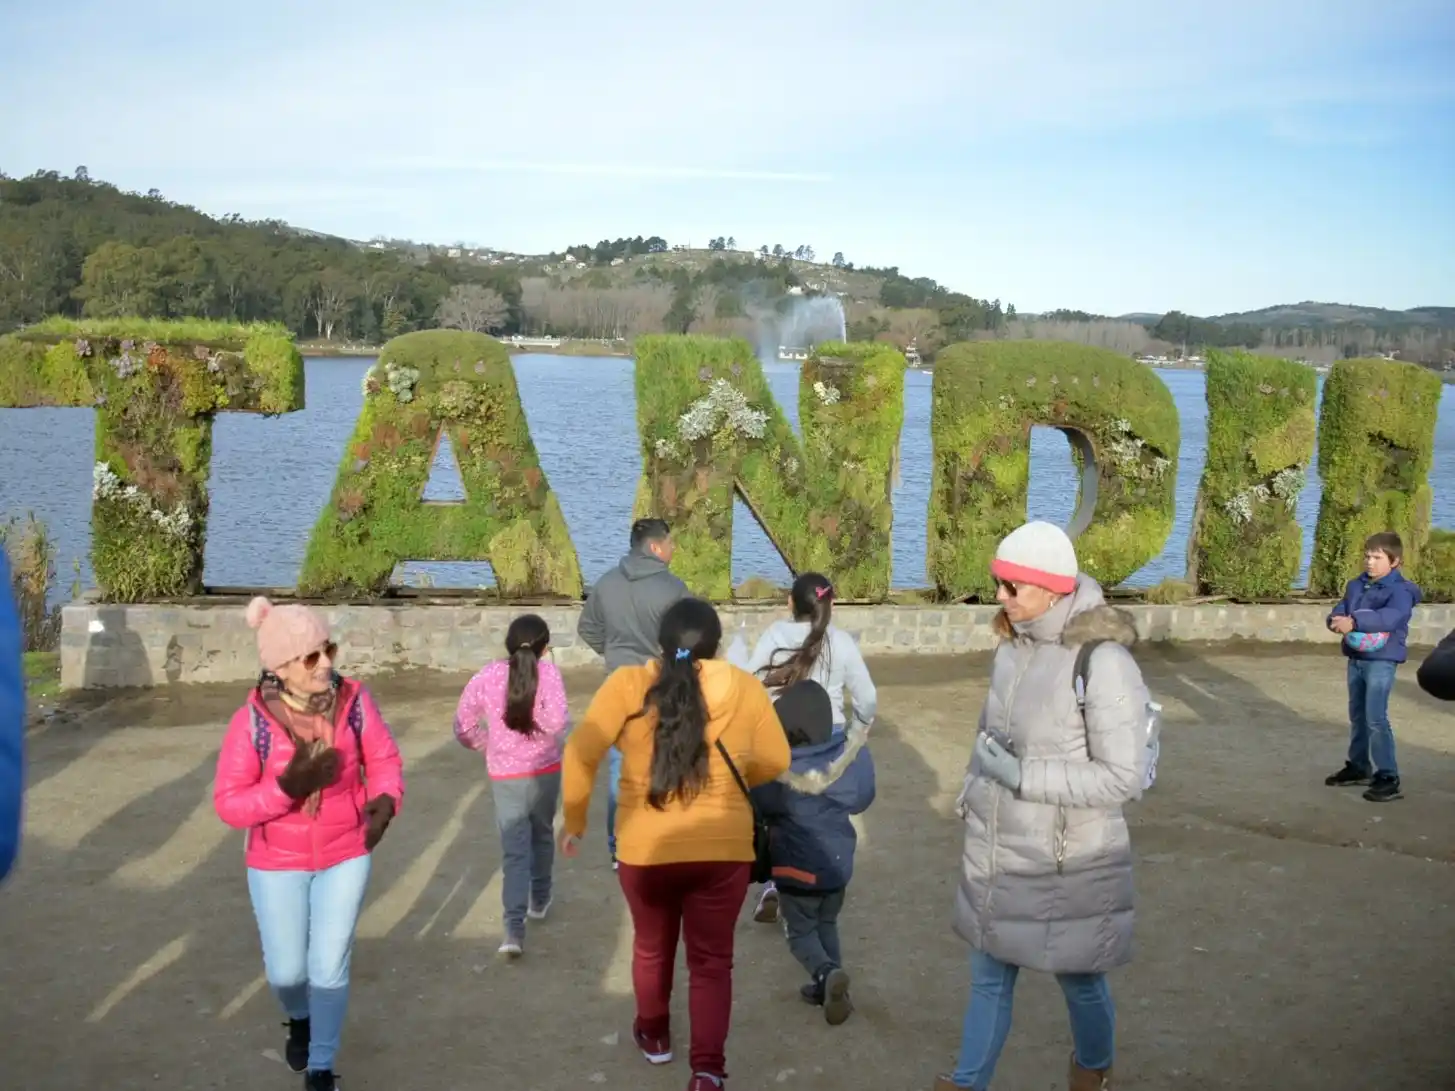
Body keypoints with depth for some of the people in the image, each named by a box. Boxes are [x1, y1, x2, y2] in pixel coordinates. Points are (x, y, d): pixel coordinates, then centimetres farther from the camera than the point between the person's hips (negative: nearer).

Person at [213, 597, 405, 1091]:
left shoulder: (354, 701, -17)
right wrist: (288, 786, -33)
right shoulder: (252, 721, -22)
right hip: (277, 864, 0)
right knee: (286, 971, 14)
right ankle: (300, 1018, 51)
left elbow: (385, 760, -4)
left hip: (345, 857, 1)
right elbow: (228, 803, -18)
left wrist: (385, 801, -25)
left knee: (330, 969, 7)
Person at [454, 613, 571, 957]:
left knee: (514, 849, 0)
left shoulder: (488, 675, -4)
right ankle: (539, 900, 41)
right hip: (544, 770, -1)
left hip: (504, 775, 1)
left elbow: (463, 727, 1)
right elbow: (556, 721, -26)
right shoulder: (547, 672, -12)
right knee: (542, 834, 24)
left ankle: (514, 927, -14)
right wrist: (555, 731, -4)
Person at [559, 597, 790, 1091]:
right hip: (722, 849, 0)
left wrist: (574, 821, 1)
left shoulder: (629, 684, -8)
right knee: (711, 959, 14)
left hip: (646, 849, 0)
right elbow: (775, 761, 6)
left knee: (652, 948, 24)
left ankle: (654, 1035, 44)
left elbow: (580, 753, -12)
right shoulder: (744, 687, -3)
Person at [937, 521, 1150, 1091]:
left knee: (1079, 981, 16)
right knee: (988, 977, 16)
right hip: (996, 853, 5)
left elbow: (1122, 777, -21)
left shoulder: (1103, 661, -22)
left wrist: (1023, 778, -24)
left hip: (1067, 862, -5)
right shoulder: (1013, 646, -1)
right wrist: (973, 794, 17)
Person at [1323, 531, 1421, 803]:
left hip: (1381, 661, -8)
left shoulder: (1399, 590, -13)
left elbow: (1390, 616, -30)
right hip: (1355, 659, 8)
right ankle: (1358, 766, 32)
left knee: (1376, 718, -14)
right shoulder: (1356, 585, 9)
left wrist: (1355, 622, -40)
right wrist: (1337, 621, -21)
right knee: (1357, 716, 18)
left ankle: (1388, 777, -9)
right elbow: (1340, 610, 4)